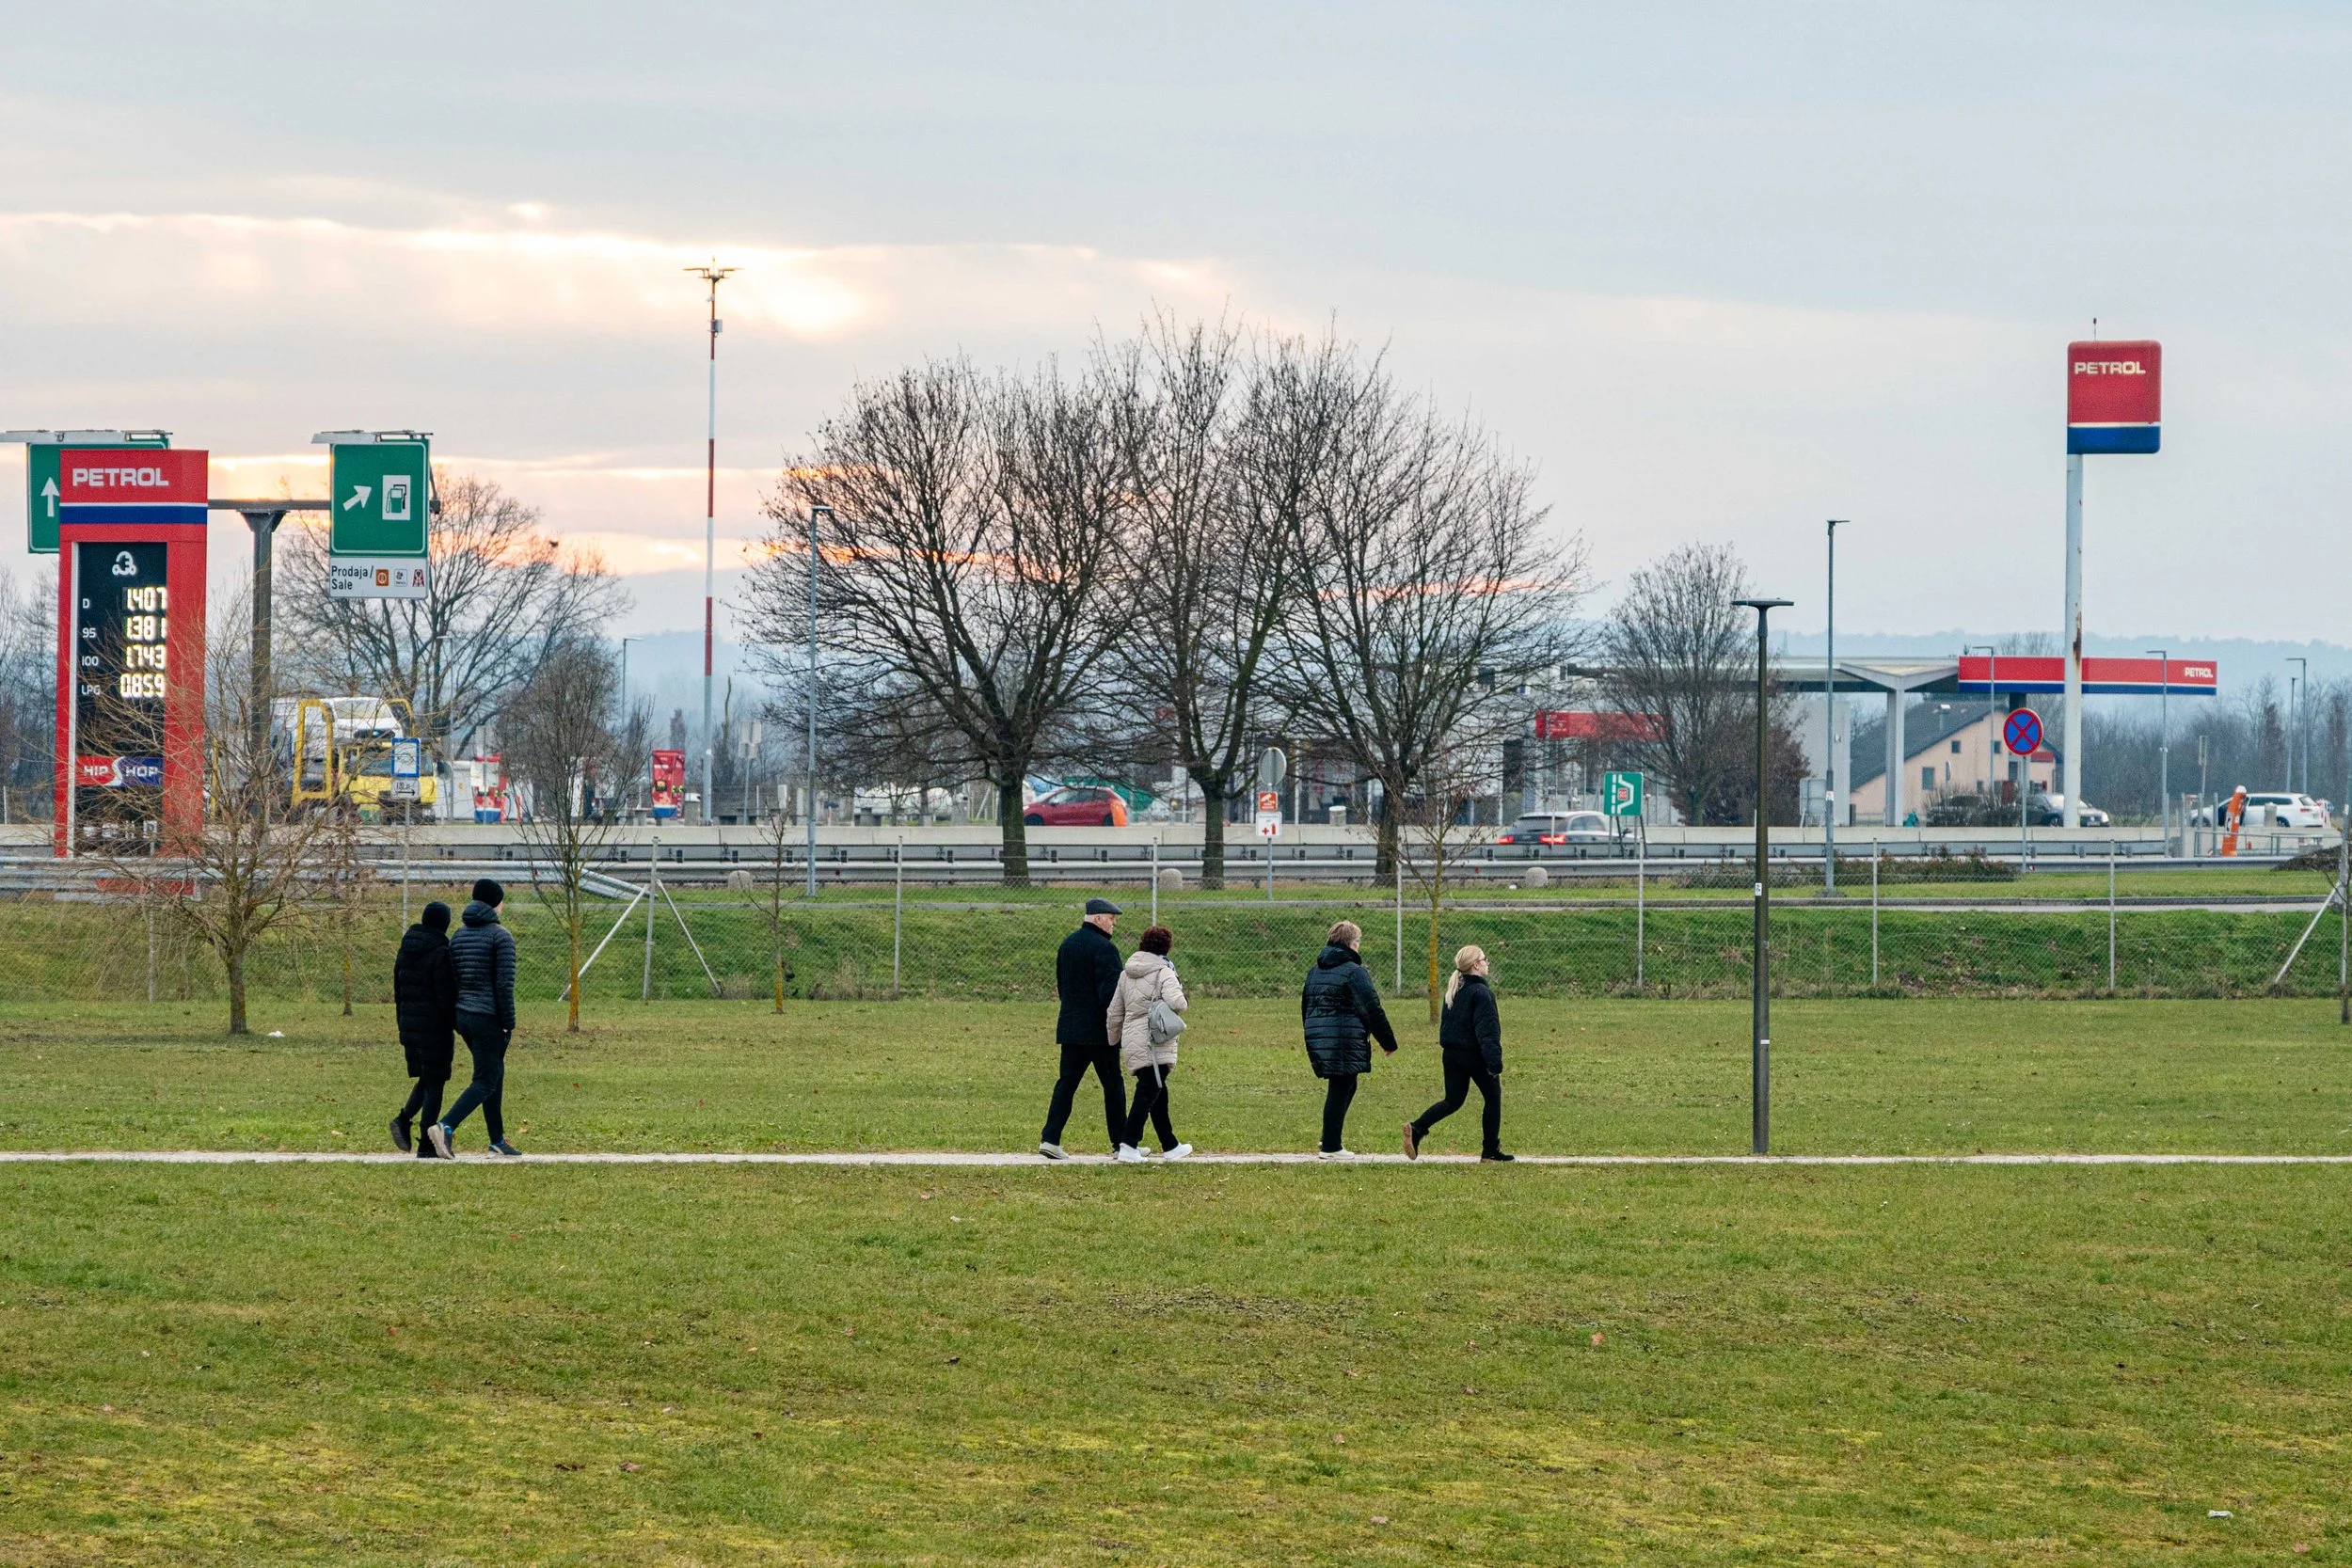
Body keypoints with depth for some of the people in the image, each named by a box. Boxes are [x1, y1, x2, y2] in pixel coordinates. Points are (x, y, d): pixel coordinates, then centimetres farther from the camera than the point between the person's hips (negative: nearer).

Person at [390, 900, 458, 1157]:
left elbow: (398, 992, 14)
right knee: (435, 1083, 0)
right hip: (435, 1028, -7)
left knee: (424, 1080, 20)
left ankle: (404, 1118, -3)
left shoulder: (405, 952, 9)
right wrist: (457, 1024, -7)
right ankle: (426, 1145, -1)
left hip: (410, 1027, 7)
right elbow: (446, 996, -16)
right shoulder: (440, 953, -14)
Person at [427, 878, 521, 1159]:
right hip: (489, 1018, -8)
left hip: (464, 1016, 8)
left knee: (495, 1072, 19)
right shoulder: (501, 936, -12)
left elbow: (451, 980, 12)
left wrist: (455, 1019, 18)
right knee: (485, 1081, -4)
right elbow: (504, 983, -17)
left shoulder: (459, 936, 10)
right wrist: (508, 1024, -11)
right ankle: (445, 1127, -22)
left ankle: (497, 1140, 22)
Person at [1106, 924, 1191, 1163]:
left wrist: (1113, 1043, 28)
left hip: (1132, 1042, 7)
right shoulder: (1163, 972, -7)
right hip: (1155, 1044, -7)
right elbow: (1175, 1001, -23)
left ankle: (1170, 1146, 27)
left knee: (1158, 1092, 18)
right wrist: (1183, 1003, 1)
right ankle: (1128, 1147, -19)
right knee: (1147, 1094, -9)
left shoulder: (1126, 974, 14)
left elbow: (1114, 1015, 18)